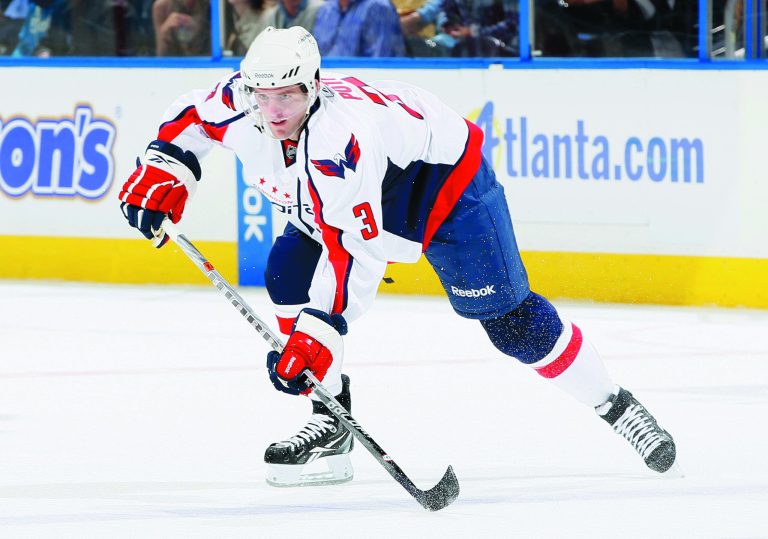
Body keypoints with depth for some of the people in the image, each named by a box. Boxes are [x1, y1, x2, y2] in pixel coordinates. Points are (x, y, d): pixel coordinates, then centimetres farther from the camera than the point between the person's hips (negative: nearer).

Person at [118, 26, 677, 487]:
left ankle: (616, 405, 4)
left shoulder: (338, 138, -42)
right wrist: (163, 168, -12)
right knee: (290, 274, -8)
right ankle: (331, 424, -2)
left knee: (507, 316, -10)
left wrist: (316, 333, -47)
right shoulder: (239, 104, -20)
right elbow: (191, 118, 4)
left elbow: (356, 250, -43)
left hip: (447, 180, -8)